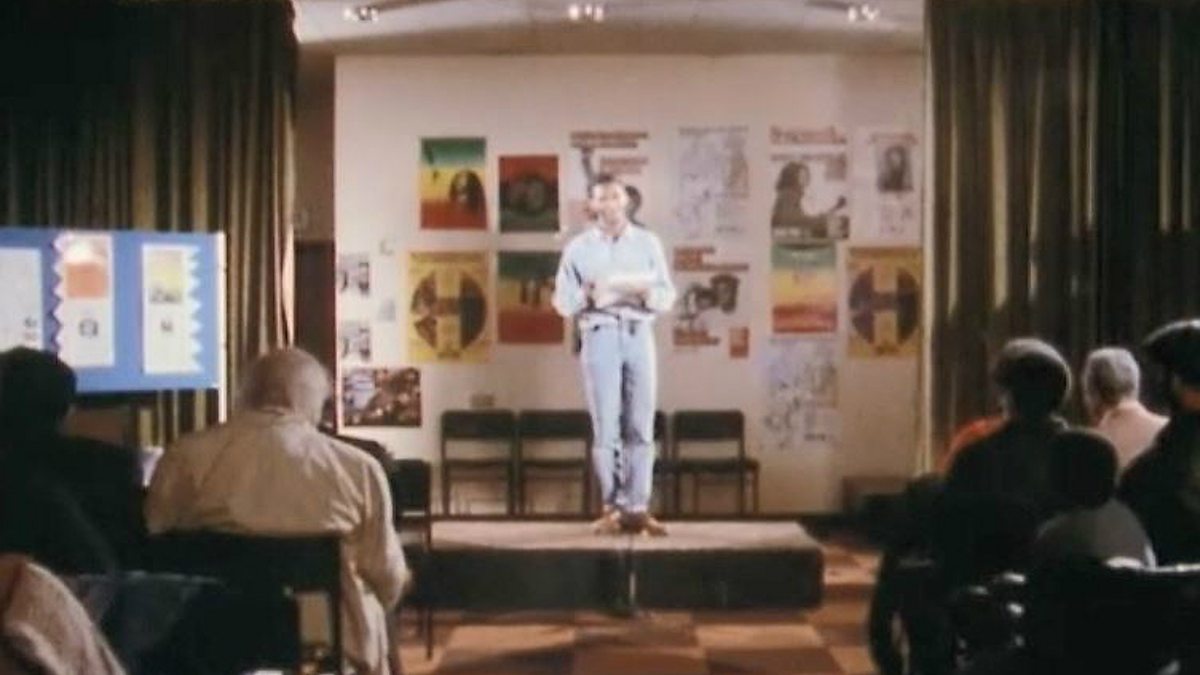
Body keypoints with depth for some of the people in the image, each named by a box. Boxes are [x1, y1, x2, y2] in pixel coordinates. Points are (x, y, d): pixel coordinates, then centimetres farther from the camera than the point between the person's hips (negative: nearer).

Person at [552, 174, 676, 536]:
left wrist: (646, 293, -15)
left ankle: (638, 508, 2)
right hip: (599, 337, -1)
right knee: (606, 427, -2)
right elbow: (562, 300, 3)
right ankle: (613, 507, 6)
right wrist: (587, 295, -16)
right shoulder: (578, 247, 7)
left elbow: (668, 295, 6)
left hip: (640, 335, 1)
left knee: (641, 426, -1)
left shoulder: (648, 242, 10)